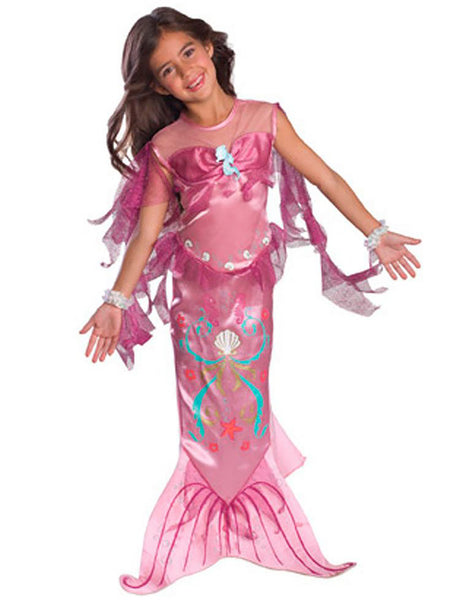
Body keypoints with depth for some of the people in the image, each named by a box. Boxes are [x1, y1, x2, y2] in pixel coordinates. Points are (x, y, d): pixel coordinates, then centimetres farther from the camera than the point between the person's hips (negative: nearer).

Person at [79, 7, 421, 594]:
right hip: (196, 287, 0)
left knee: (247, 388, 9)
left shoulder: (266, 118, -4)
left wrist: (375, 232, -3)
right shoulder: (165, 146, -5)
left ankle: (249, 483, 30)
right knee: (204, 397, 8)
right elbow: (147, 228, -3)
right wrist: (116, 300, -6)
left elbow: (323, 176, 0)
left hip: (252, 282, 0)